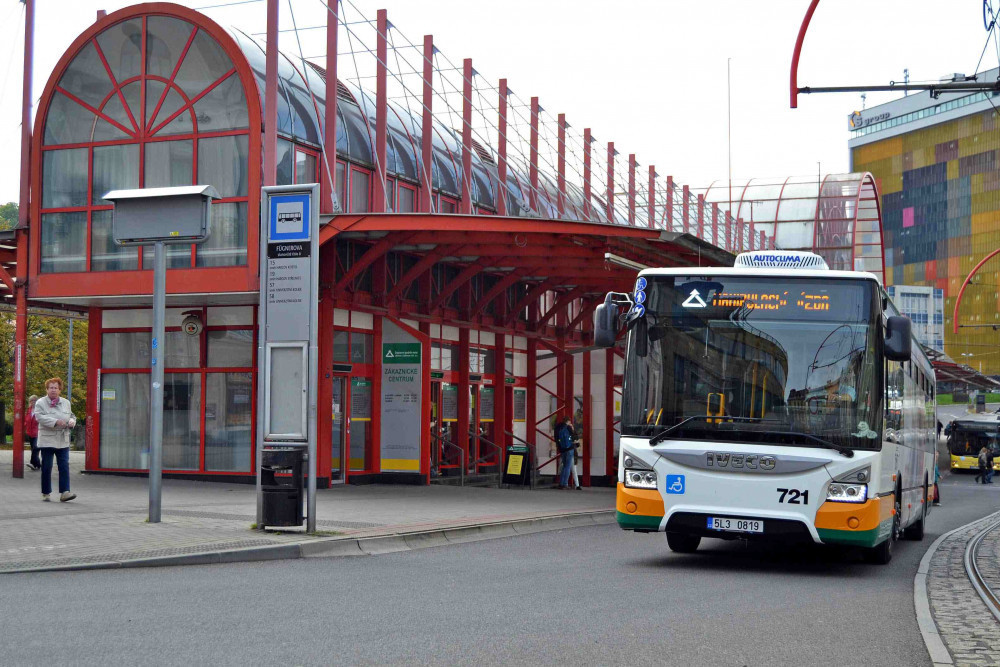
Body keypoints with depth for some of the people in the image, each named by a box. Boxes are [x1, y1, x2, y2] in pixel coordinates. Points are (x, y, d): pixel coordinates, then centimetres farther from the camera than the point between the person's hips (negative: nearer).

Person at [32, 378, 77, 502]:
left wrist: (71, 421, -2)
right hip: (47, 440, -3)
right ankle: (46, 493, 11)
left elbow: (71, 416, 23)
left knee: (64, 466, -6)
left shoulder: (66, 403, 15)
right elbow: (40, 417, -14)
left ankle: (64, 492, -10)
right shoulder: (40, 403, 0)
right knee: (46, 468, 2)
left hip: (63, 441, 3)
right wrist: (56, 422, -26)